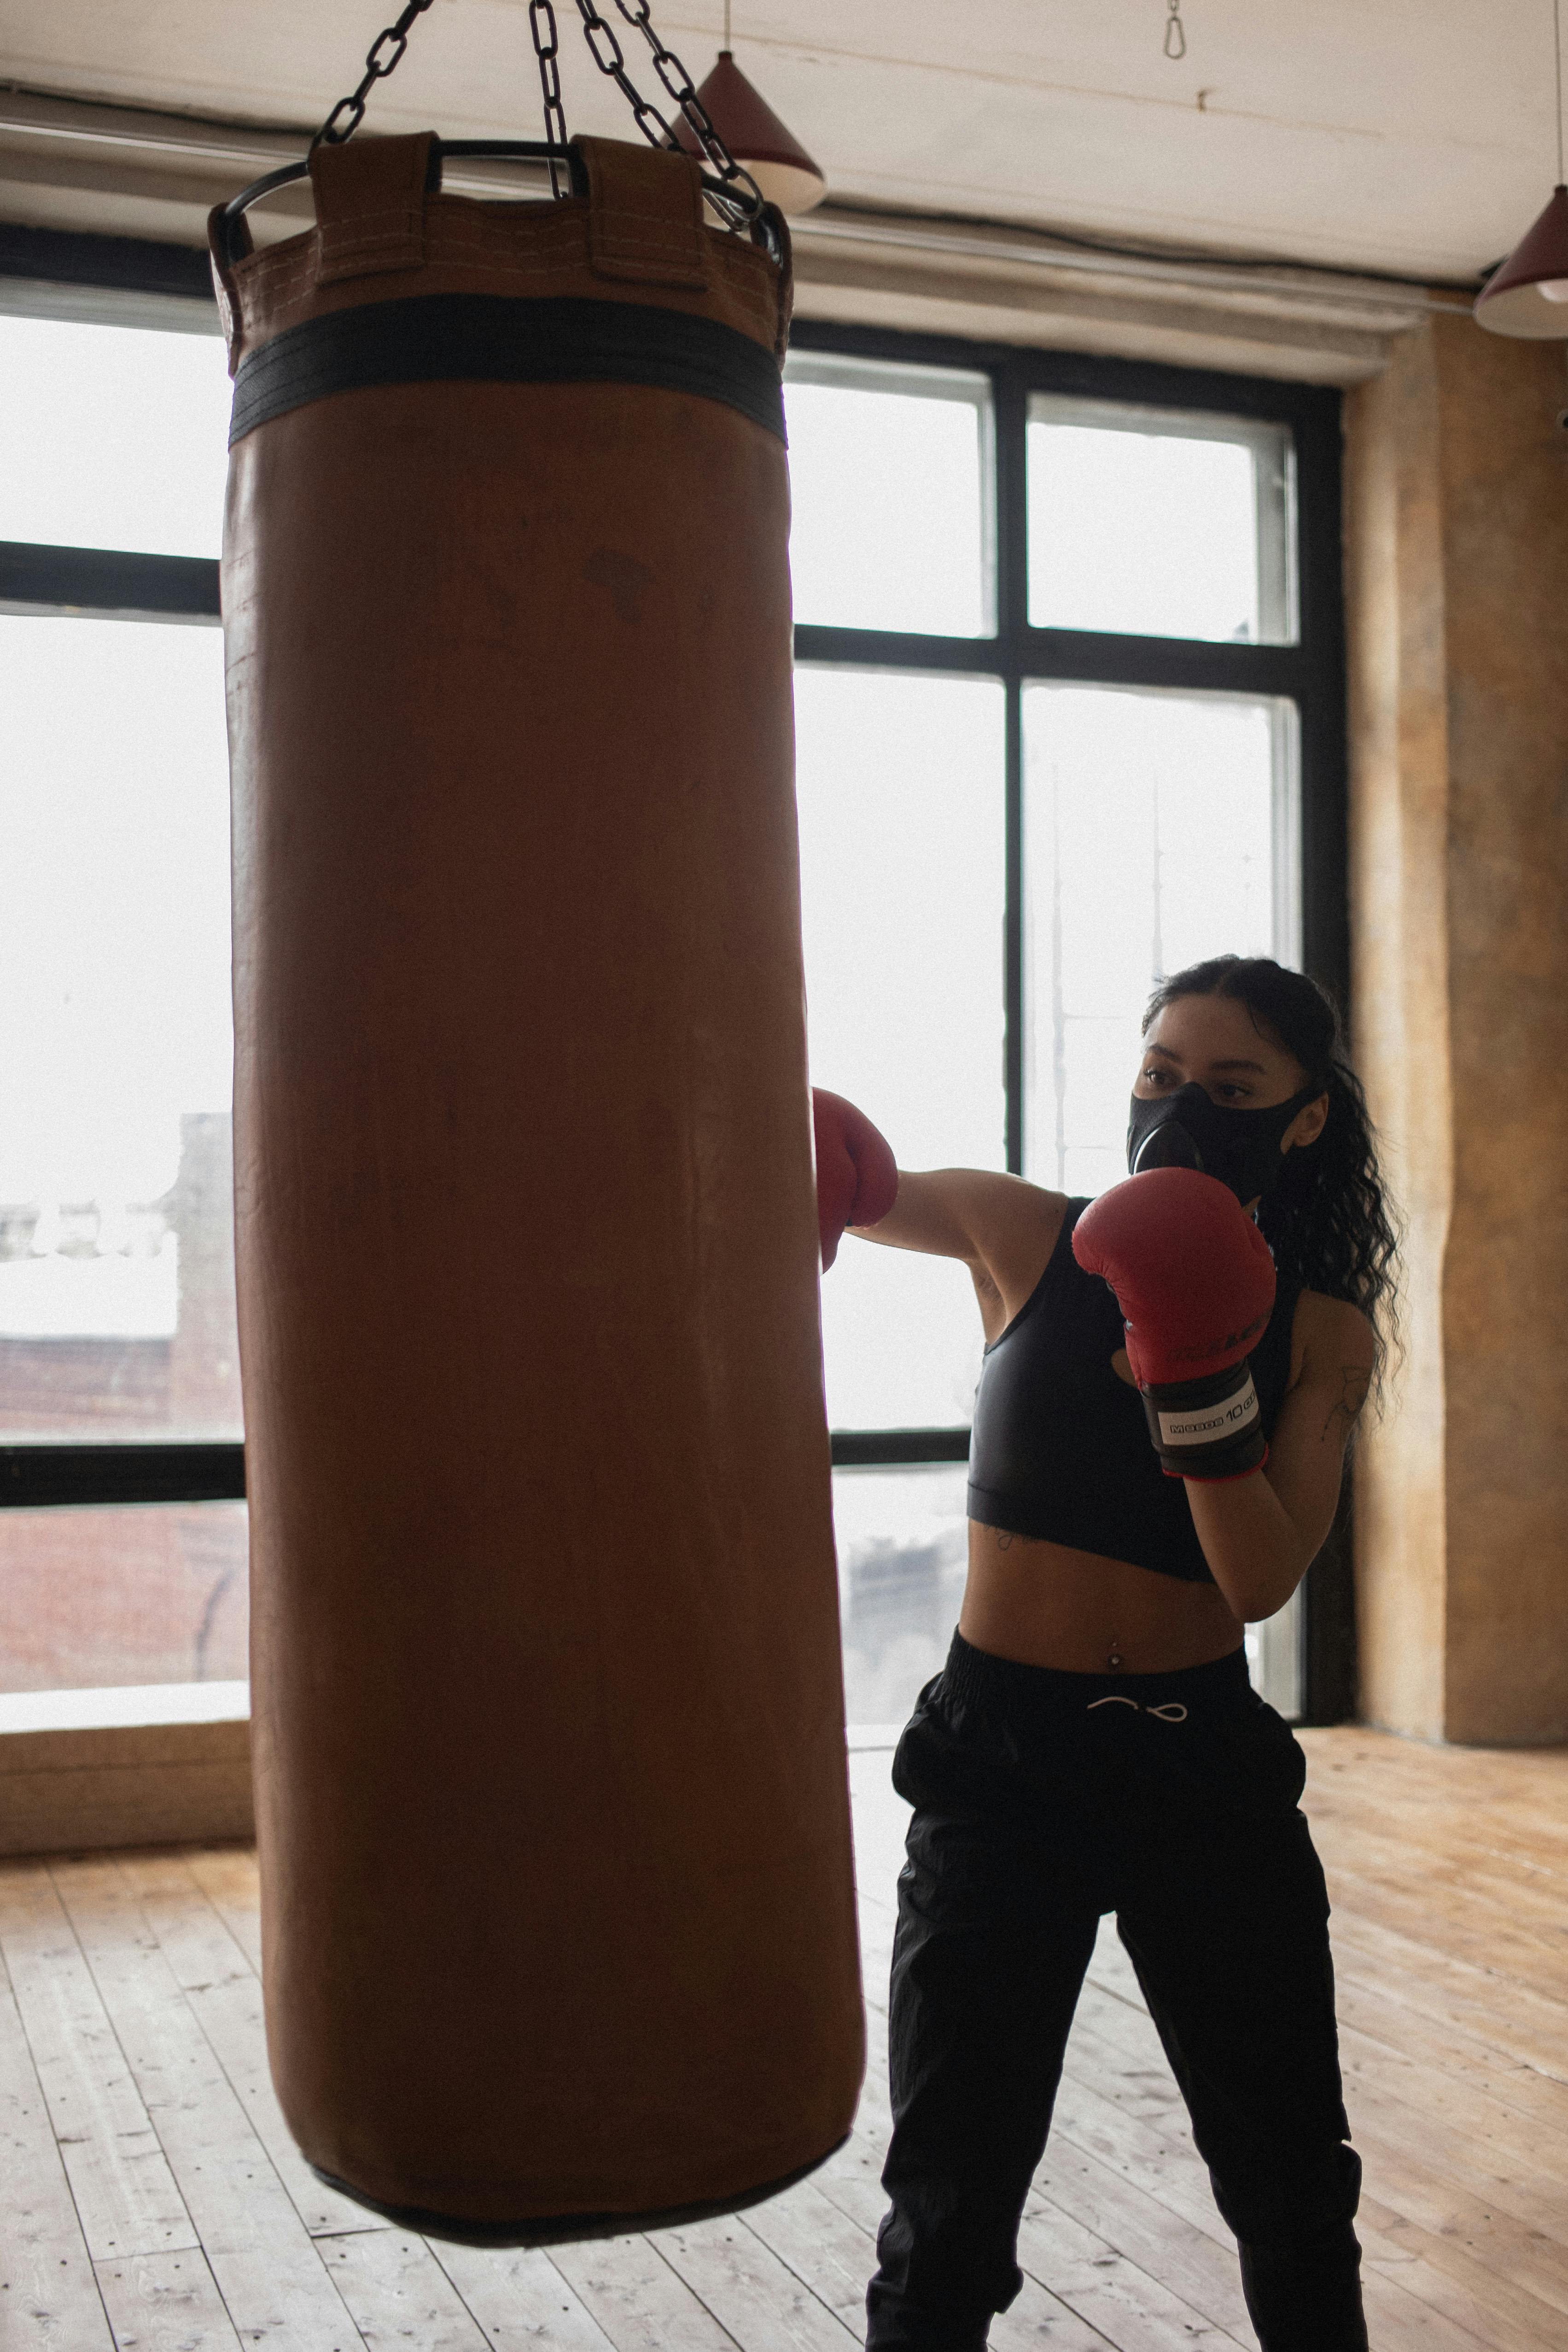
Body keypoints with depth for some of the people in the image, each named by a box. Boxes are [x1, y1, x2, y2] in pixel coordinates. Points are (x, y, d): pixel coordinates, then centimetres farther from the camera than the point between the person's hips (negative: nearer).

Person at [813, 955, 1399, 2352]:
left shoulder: (1322, 1331, -4)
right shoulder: (1025, 1238, -5)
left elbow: (1261, 1583, -13)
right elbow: (846, 1188, 7)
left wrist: (1203, 1391, -28)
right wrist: (802, 1157, -17)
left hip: (1204, 1763, 1)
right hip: (1000, 1754, -1)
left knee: (1293, 2185, 17)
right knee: (950, 2212, 5)